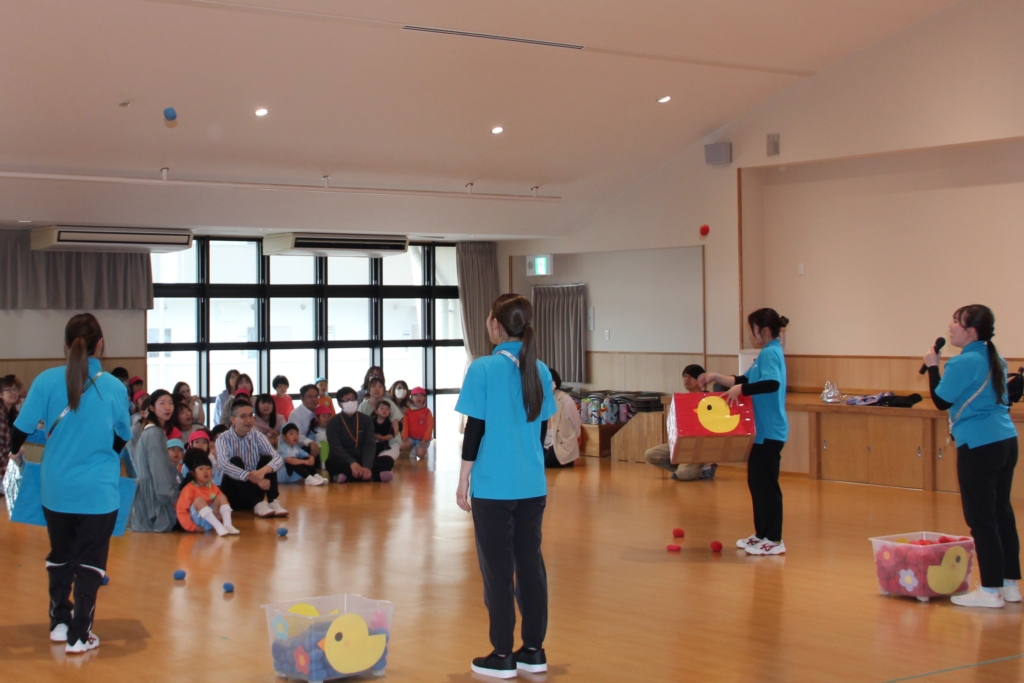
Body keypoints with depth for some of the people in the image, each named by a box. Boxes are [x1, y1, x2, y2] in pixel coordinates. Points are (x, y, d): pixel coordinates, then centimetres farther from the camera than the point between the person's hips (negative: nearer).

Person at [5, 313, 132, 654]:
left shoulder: (47, 381, -10)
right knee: (90, 561, 6)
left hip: (56, 488, 2)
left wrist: (15, 449, 17)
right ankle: (78, 636, 6)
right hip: (98, 491, -2)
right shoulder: (114, 387, -9)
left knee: (61, 555, 20)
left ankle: (59, 622, 30)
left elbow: (21, 428, -6)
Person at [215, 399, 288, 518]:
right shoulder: (223, 439, -12)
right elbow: (223, 465, -31)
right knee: (235, 462, -27)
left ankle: (273, 502, -28)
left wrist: (263, 471, -39)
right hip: (233, 492, -3)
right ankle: (258, 504, -38)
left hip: (253, 488, 3)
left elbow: (278, 459, -16)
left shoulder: (257, 436, -3)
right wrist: (252, 477, -42)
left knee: (267, 459, -17)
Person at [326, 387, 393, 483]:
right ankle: (372, 476, -41)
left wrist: (366, 466, -29)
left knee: (388, 460, -21)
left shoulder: (366, 419, 5)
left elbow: (370, 445, -8)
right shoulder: (333, 422, -2)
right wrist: (352, 463, -36)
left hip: (362, 461, 3)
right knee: (331, 463, -36)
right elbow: (335, 447, -17)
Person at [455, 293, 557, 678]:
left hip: (493, 486, -5)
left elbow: (475, 429, -9)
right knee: (530, 563, 10)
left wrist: (463, 480, -1)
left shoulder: (483, 369, -9)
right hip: (532, 485, 5)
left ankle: (502, 656, 8)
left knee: (497, 568, 2)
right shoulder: (539, 370, 6)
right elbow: (540, 426, 11)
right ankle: (533, 651, 16)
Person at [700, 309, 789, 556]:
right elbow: (744, 380, 23)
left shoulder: (770, 353, -15)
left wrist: (740, 389, -32)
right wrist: (716, 377, 14)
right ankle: (762, 534, 22)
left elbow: (772, 383, -33)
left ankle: (774, 540, 1)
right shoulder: (768, 353, 16)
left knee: (766, 483, -5)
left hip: (770, 432, -10)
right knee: (756, 481, 15)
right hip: (764, 430, 10)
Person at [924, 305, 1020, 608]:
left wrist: (932, 367, 3)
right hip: (1006, 441, 9)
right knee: (1002, 512, 13)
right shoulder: (995, 360, 13)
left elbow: (941, 401, -7)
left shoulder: (964, 363, -14)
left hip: (979, 446, -9)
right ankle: (1010, 583, 18)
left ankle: (991, 590, 1)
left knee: (981, 518, -2)